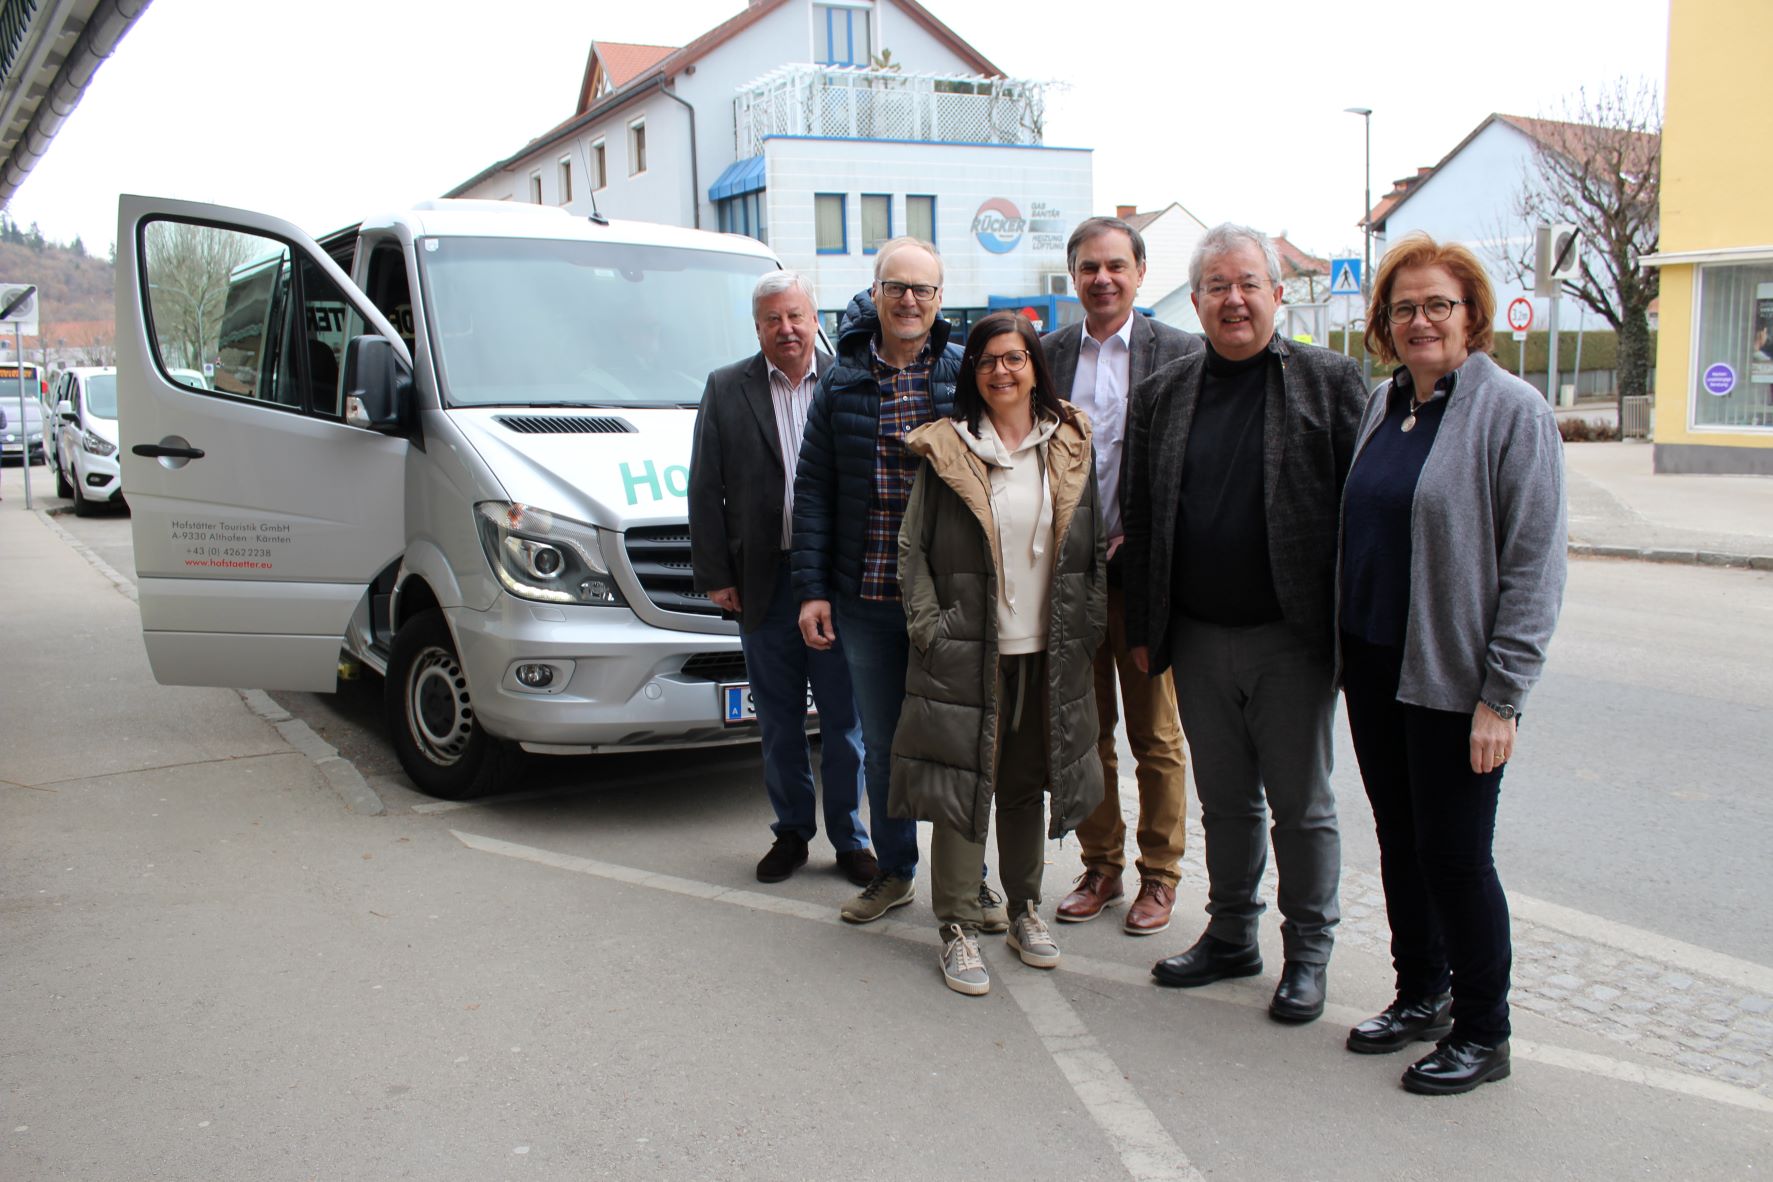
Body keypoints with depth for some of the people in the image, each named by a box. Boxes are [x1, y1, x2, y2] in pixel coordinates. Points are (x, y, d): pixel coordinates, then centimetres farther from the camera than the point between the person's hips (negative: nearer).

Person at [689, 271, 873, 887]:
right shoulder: (726, 389, 4)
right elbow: (705, 489, 4)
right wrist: (715, 575, -1)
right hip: (764, 582, 1)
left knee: (845, 718, 7)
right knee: (778, 720, 12)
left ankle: (849, 837, 20)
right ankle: (791, 831, 27)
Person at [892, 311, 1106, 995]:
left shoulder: (1069, 447, 7)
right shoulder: (946, 450, -2)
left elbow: (1092, 546, 11)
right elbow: (913, 548, -1)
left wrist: (1087, 626, 5)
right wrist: (929, 627, -8)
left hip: (1048, 653, 3)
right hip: (966, 653, -3)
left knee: (1027, 785, 14)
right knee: (963, 785, 0)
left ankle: (1025, 910, 30)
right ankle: (958, 929, 11)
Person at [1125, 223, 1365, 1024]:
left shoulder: (1330, 380, -3)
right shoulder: (1162, 393, 8)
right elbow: (1140, 518, 10)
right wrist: (1143, 627, 7)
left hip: (1292, 638, -3)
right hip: (1198, 637, 4)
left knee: (1300, 804, 8)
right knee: (1225, 800, 16)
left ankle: (1308, 952, 24)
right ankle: (1231, 936, 32)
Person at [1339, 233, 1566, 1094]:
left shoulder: (1513, 411, -11)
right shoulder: (1383, 404, 9)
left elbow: (1535, 566, -14)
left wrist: (1501, 697, -17)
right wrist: (1345, 650, 12)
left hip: (1453, 675, -6)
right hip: (1372, 661, 6)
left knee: (1454, 853, 2)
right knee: (1399, 839, 15)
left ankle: (1483, 1033, 20)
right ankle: (1420, 996, 33)